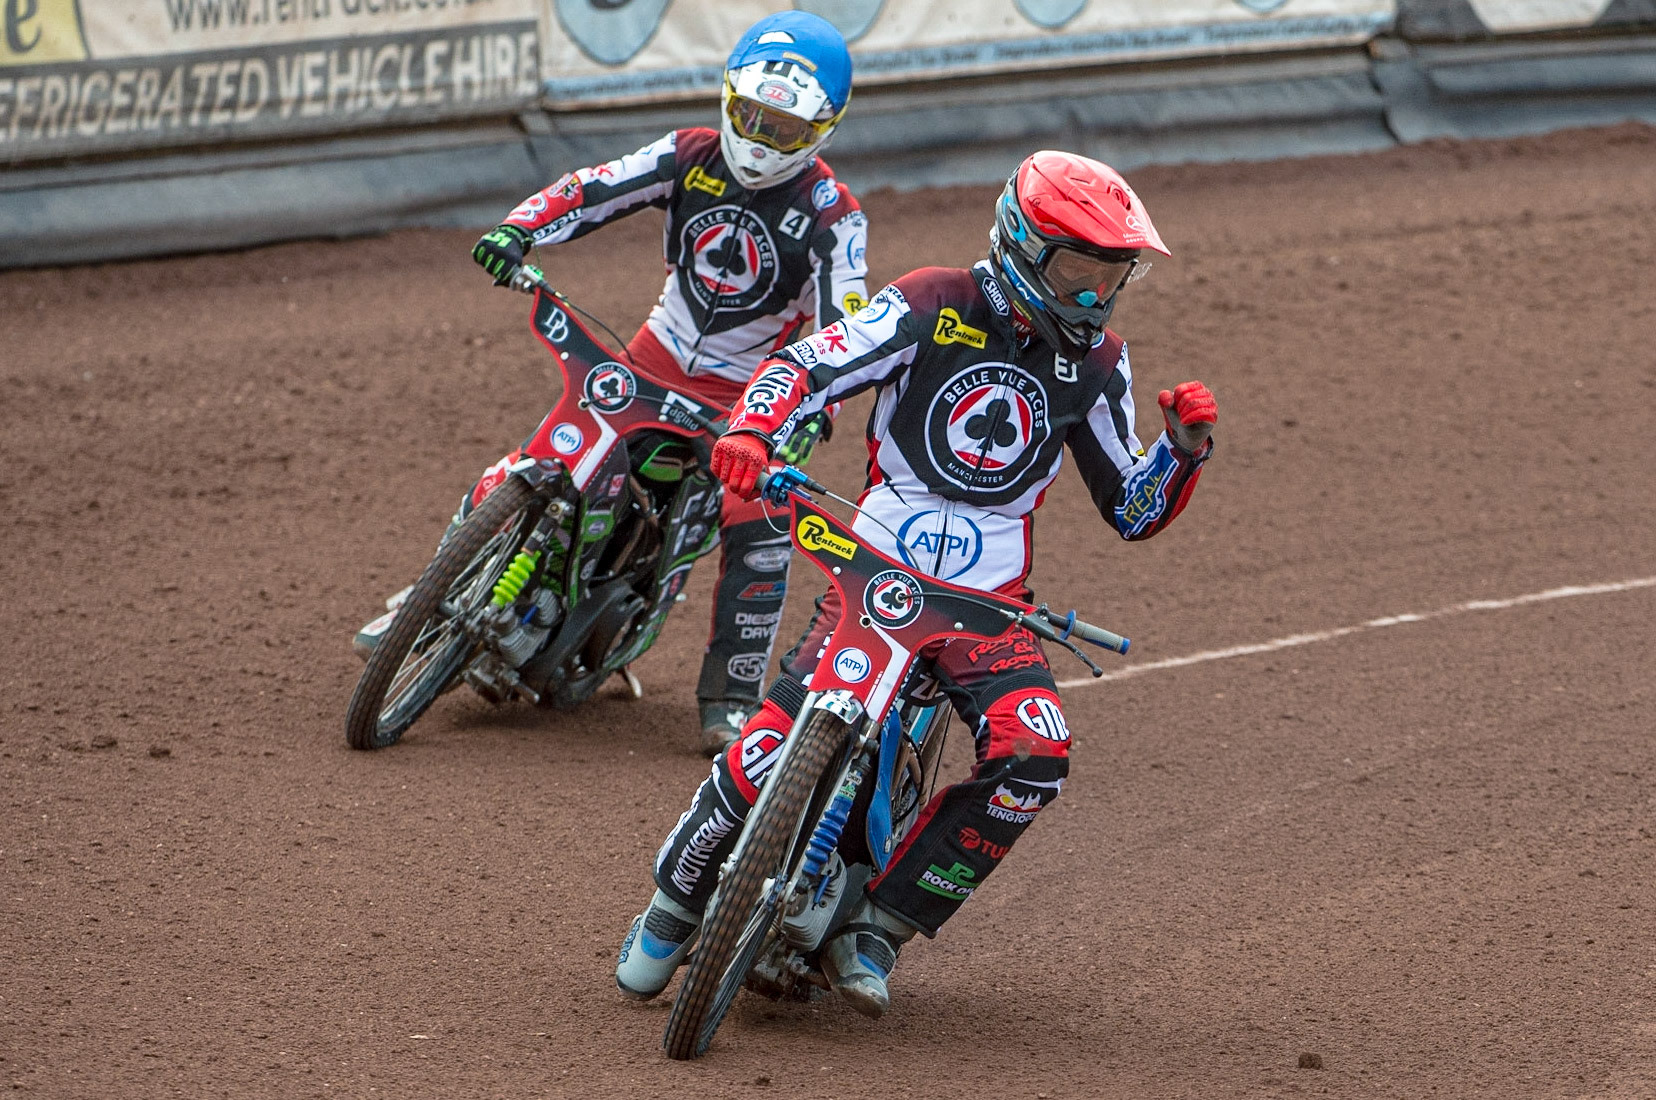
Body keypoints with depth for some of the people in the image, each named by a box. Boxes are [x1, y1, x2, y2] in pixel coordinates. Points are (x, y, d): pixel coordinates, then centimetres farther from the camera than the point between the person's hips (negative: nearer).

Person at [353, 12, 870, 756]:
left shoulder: (832, 216, -15)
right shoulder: (693, 157, -5)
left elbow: (841, 326, -22)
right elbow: (594, 189, -11)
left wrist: (817, 406, -40)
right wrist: (518, 229, -29)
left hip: (749, 394, -3)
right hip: (655, 360, 3)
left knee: (760, 537, -22)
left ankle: (731, 701, -5)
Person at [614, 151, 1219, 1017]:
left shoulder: (1096, 361, 8)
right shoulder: (933, 307, -4)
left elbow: (1132, 511, 14)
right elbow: (803, 365, -9)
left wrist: (1184, 446, -5)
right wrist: (751, 429, -29)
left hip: (988, 597, 3)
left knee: (1033, 758, -24)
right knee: (773, 744, -19)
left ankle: (876, 930, -11)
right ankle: (672, 908, 9)